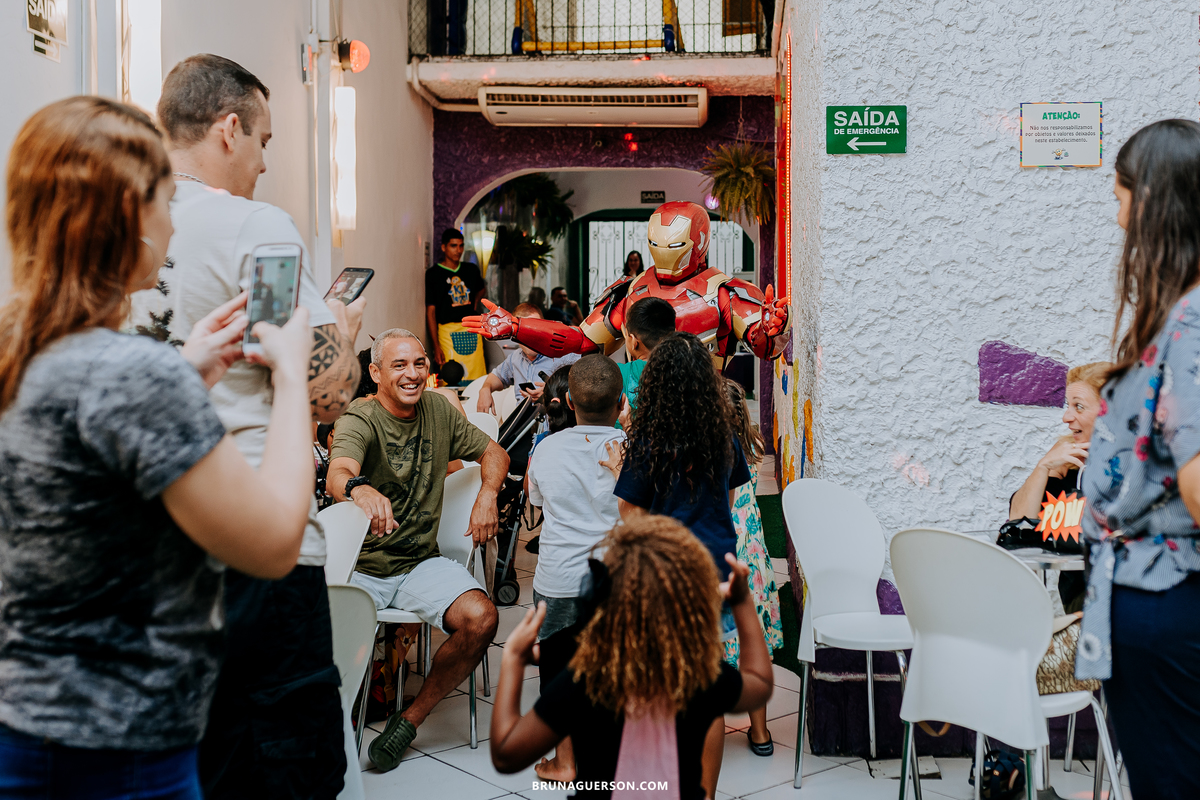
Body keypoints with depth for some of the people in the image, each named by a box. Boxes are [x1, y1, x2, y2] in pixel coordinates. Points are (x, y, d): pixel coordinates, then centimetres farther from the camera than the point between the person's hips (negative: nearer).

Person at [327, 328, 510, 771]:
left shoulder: (438, 410, 5)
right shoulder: (358, 420, -12)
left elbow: (494, 452, 17)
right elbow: (338, 473, -33)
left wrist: (488, 494, -5)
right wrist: (362, 490, -58)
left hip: (421, 564, 4)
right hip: (360, 567, -4)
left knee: (481, 618, -22)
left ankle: (411, 718, -1)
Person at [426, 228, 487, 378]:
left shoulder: (471, 269, 13)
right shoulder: (433, 274, 1)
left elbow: (482, 289, 35)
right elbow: (430, 310, -1)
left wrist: (475, 302, 11)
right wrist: (436, 346, -7)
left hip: (472, 331, 4)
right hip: (448, 331, -4)